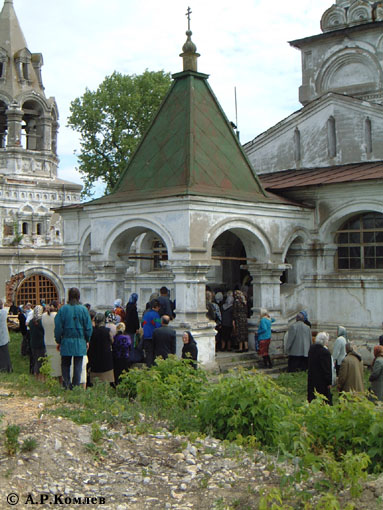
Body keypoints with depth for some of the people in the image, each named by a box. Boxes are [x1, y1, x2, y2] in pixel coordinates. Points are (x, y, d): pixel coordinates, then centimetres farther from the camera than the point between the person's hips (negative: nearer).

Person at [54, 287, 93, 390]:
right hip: (79, 341, 0)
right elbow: (88, 327, 0)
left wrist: (58, 341, 9)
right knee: (78, 365, 6)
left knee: (65, 364, 11)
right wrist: (87, 340, 13)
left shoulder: (63, 309, -5)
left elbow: (58, 327, -2)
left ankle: (66, 384, 3)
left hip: (66, 341, 0)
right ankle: (76, 385, 5)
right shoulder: (83, 309, -5)